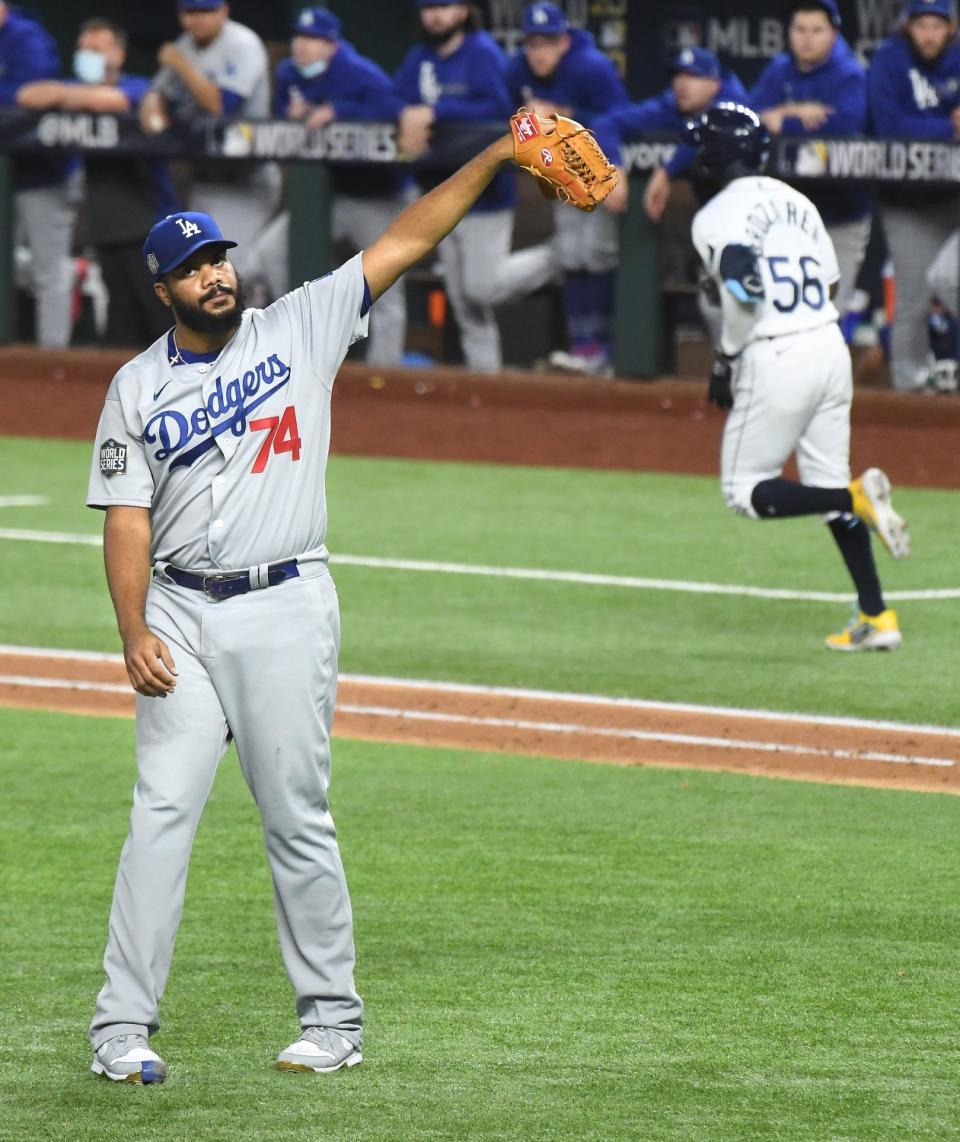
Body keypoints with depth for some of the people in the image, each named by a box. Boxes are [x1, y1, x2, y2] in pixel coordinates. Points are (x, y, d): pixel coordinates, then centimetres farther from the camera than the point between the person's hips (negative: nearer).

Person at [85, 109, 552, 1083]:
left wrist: (494, 157, -8)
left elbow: (402, 243, 0)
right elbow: (126, 520, 2)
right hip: (182, 614, 1)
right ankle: (123, 1027, -5)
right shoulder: (138, 387, 6)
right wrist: (134, 632, -11)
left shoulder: (300, 329, 4)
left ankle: (332, 1018, 12)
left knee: (298, 822, 3)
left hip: (287, 610, -1)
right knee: (162, 813, -5)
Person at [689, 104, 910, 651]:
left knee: (746, 491, 6)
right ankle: (878, 618, 10)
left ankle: (859, 497, -18)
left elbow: (744, 288, -25)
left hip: (775, 359, -7)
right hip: (831, 345, 7)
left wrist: (727, 362, -14)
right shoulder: (796, 202, 13)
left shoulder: (716, 216, -8)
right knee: (828, 483, 16)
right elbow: (828, 280, 15)